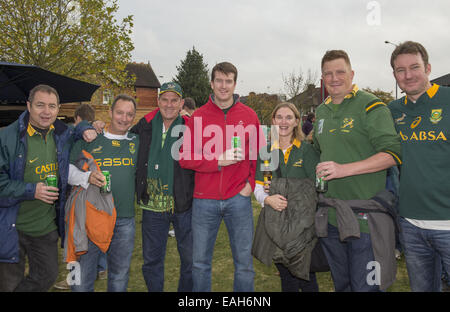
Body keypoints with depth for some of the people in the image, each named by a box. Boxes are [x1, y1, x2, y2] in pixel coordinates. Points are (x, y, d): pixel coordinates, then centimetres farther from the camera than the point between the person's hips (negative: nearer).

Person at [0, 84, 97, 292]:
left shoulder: (63, 135, 2)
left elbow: (80, 128, 24)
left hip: (47, 227, 5)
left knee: (47, 276, 17)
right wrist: (31, 190, -23)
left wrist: (86, 129, 0)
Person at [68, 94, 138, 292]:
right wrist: (87, 177, -19)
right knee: (82, 277, 5)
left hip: (125, 221, 3)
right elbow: (68, 168, -3)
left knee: (120, 277, 16)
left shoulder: (137, 142, 9)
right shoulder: (90, 139, 0)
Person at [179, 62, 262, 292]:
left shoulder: (248, 115, 4)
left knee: (244, 263, 9)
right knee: (200, 263, 11)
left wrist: (251, 183, -1)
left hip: (238, 199, 0)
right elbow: (185, 158, -3)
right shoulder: (198, 116, 2)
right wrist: (219, 160, -14)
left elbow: (258, 154, 10)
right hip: (204, 199, 0)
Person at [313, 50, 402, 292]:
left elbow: (393, 154, -18)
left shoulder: (370, 106, -9)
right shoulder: (321, 111, 13)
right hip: (330, 215, 7)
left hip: (365, 217, -6)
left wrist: (344, 169, -25)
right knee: (340, 284, 21)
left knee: (364, 286, 4)